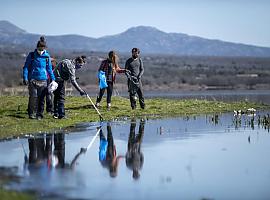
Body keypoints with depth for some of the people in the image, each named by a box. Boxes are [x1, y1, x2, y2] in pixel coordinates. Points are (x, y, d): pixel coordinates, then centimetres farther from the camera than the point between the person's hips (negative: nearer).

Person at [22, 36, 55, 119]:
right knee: (33, 96, -10)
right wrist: (25, 78, -5)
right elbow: (26, 67, 4)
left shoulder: (47, 56, 6)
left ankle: (39, 114, 11)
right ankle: (31, 113, 1)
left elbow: (49, 69, 16)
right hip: (33, 80, -2)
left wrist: (53, 79, 14)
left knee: (41, 98, 3)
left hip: (43, 80, 2)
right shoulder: (31, 55, 1)